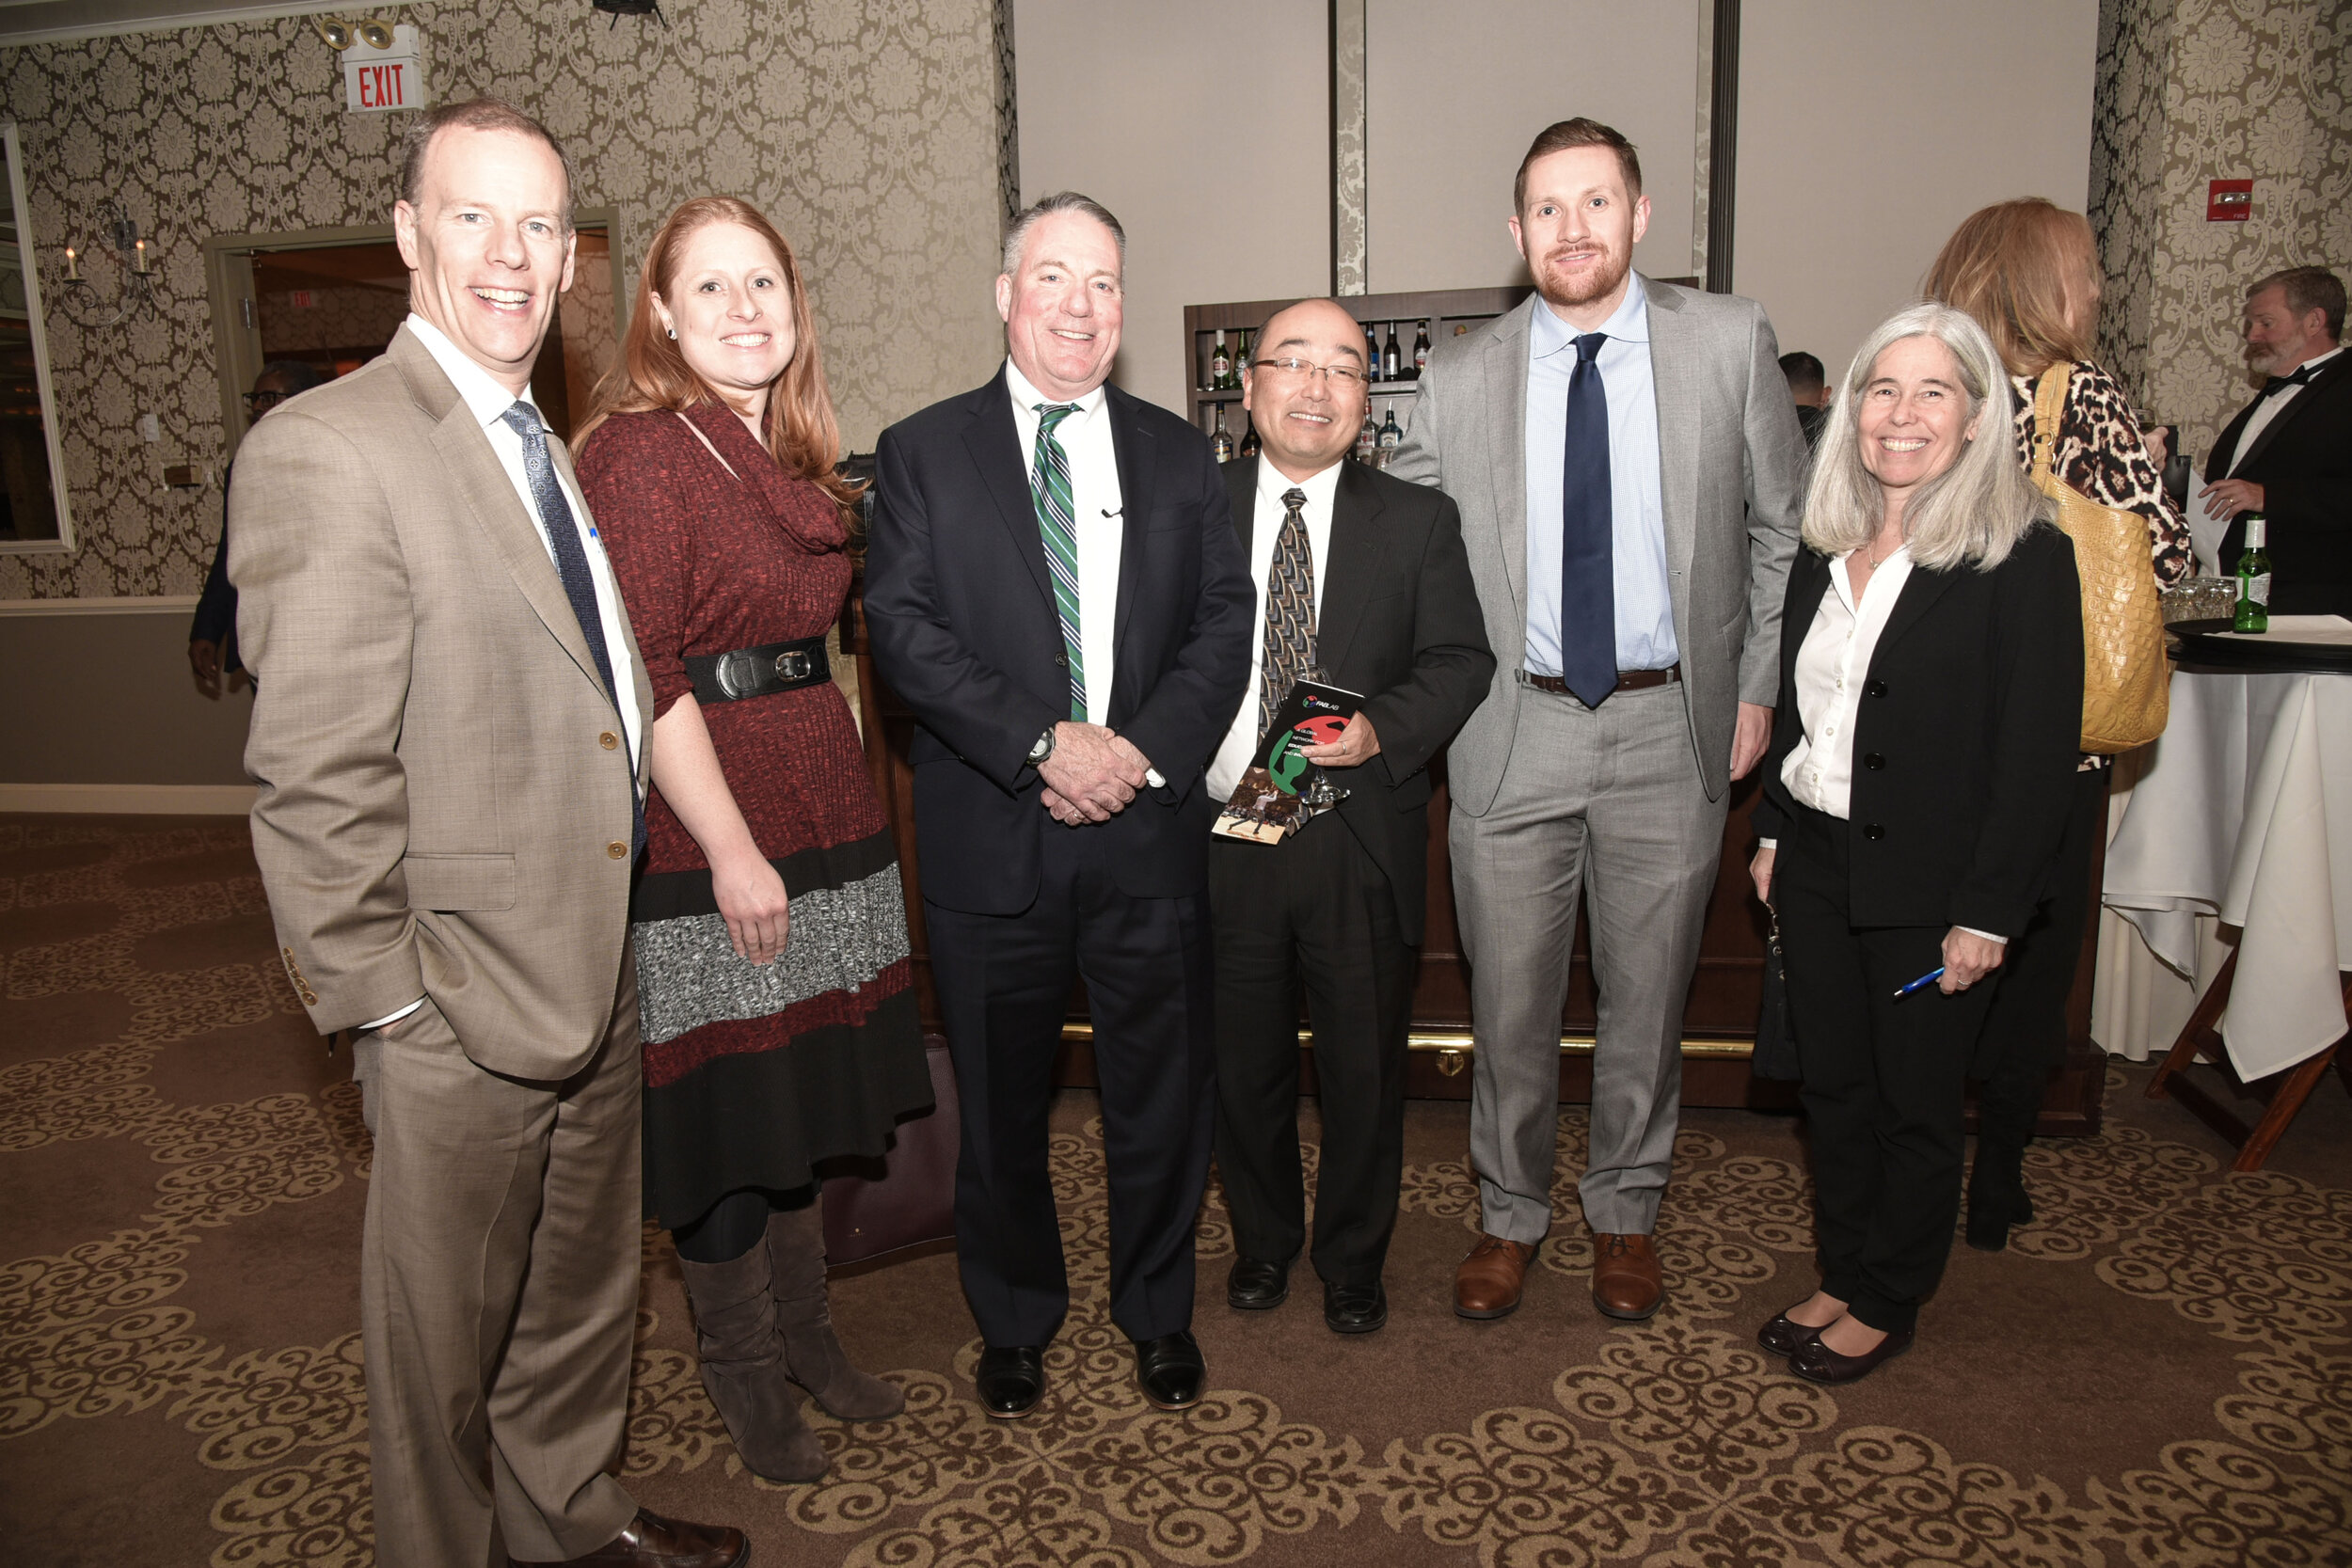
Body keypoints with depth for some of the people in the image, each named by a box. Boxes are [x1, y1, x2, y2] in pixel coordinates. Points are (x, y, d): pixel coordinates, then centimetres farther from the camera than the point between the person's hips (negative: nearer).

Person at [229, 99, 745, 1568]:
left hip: (597, 979, 8)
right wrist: (391, 998, -16)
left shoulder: (546, 449, 11)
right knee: (445, 1337, 14)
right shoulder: (328, 450, -17)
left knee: (586, 1293, 25)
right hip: (463, 1007, -8)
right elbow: (315, 782, -19)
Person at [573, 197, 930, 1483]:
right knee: (724, 1107, 6)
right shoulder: (639, 450, -12)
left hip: (821, 802, 8)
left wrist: (840, 792, 13)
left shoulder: (797, 459, 13)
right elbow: (642, 674, -18)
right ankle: (742, 1371, 27)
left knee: (803, 1092, 17)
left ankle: (801, 1332, 36)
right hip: (703, 826, -8)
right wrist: (730, 846, -20)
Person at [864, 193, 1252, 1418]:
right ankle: (1015, 1320, 35)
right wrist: (1044, 743, -18)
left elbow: (1226, 620, 3)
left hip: (1151, 825, 2)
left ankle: (1157, 1310, 35)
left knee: (1163, 1090, 12)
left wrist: (1145, 747, -13)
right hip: (990, 834, -1)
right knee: (1001, 1101, 13)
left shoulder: (1177, 454, 10)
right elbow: (901, 626, -8)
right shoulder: (923, 452, 3)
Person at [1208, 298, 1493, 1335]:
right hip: (1222, 836, 1)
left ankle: (1352, 1259, 36)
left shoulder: (1419, 521, 4)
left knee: (1365, 1071, 12)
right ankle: (1263, 1240, 40)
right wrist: (1191, 766, -12)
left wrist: (1380, 728, -18)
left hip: (1363, 847, 0)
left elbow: (1460, 660, 0)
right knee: (1243, 1064, 16)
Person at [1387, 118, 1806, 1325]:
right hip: (1514, 732, 0)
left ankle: (1625, 1213, 35)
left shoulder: (1729, 343, 1)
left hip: (1671, 731, 0)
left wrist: (1760, 684, 4)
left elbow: (1785, 528, 8)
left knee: (1648, 997, 13)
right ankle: (1510, 1215, 31)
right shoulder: (1459, 378, 1)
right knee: (1509, 1001, 10)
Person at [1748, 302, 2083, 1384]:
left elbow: (2040, 750, -15)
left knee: (1915, 1105, 10)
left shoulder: (2024, 560, -13)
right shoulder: (1824, 551, 7)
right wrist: (1773, 832, 11)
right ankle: (1843, 1277, 33)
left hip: (1926, 885, -5)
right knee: (1833, 1089, 15)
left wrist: (1987, 910, -17)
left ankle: (1887, 1306, 28)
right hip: (1817, 868, 6)